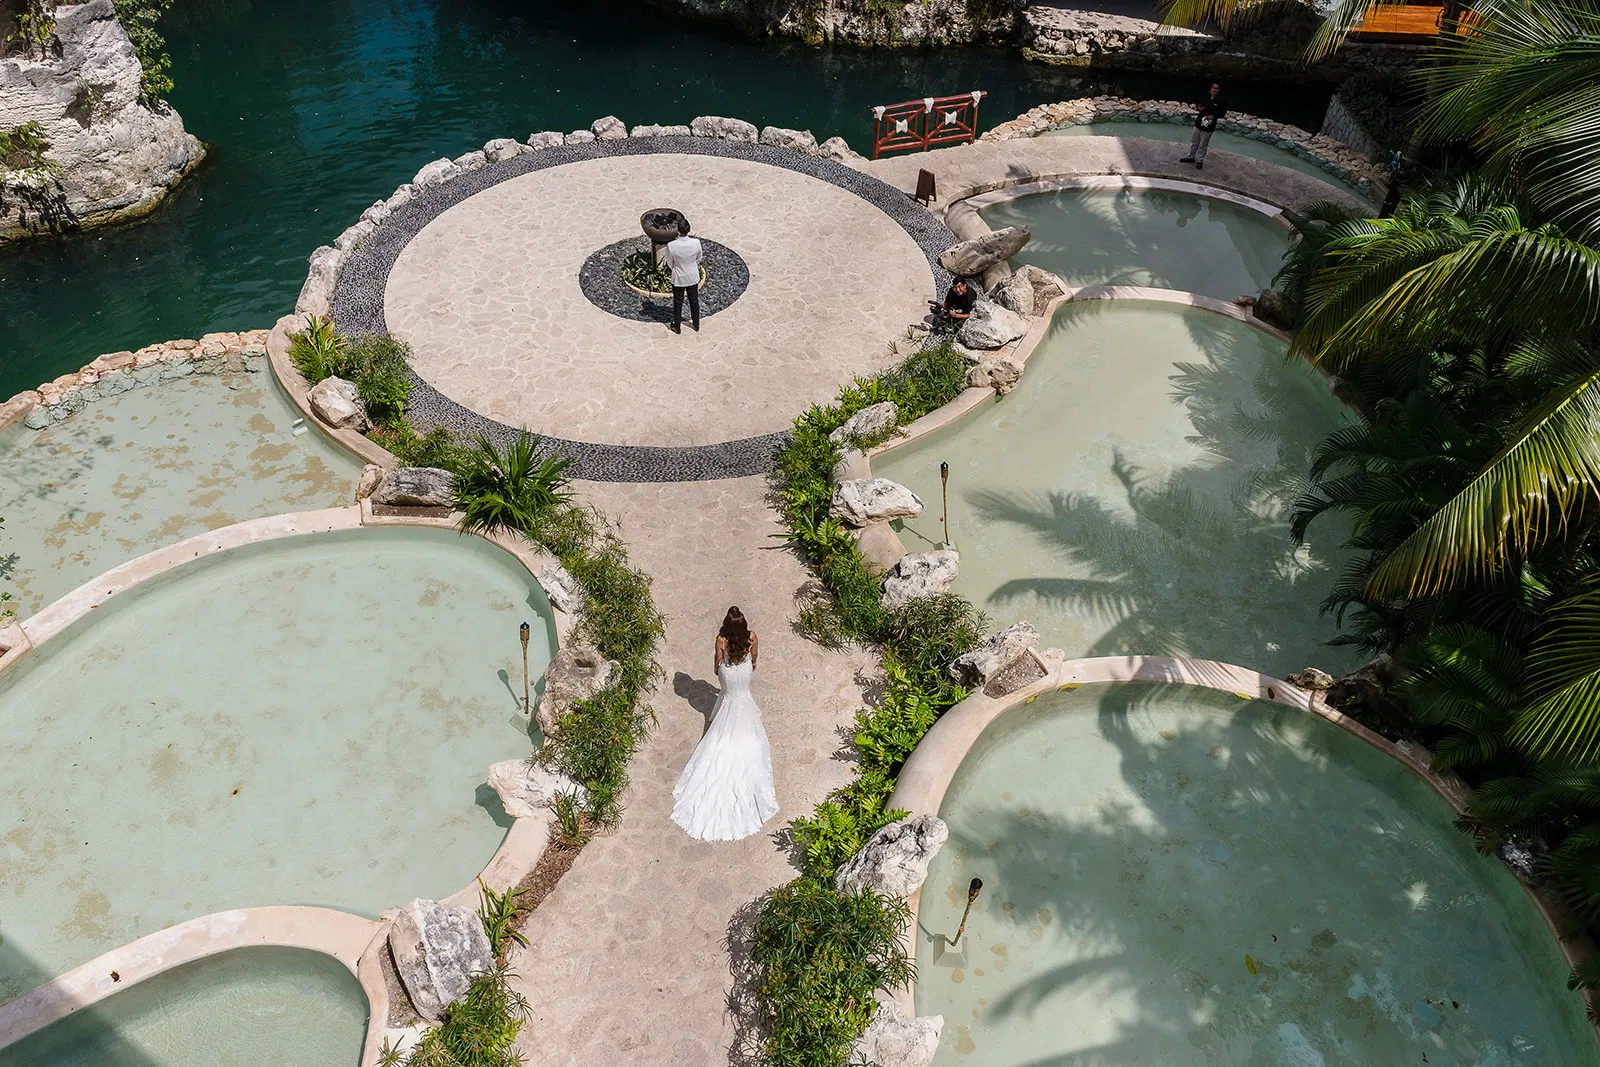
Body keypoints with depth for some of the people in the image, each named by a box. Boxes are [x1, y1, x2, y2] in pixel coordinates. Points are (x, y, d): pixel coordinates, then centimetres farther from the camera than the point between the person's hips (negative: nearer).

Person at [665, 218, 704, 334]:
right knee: (694, 301, 22)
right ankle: (696, 325, 40)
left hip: (678, 279, -2)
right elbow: (699, 258, -3)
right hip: (693, 277, 2)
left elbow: (670, 263, -10)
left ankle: (677, 327, 36)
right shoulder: (696, 243, -23)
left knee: (678, 303, 19)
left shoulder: (671, 246, -28)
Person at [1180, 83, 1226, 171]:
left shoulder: (1221, 101, -13)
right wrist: (1199, 108, -12)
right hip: (1199, 122, 5)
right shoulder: (1205, 97, -2)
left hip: (1209, 125, -5)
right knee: (1194, 141, 17)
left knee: (1203, 144, 5)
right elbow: (1197, 105, 12)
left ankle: (1199, 160, 19)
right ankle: (1191, 157, 33)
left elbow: (1223, 112, -7)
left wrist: (1214, 116, -23)